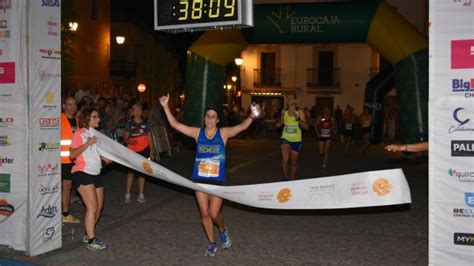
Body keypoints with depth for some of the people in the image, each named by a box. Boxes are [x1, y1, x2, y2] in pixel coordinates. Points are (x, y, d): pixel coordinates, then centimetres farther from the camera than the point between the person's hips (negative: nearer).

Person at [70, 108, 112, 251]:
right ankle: (91, 241, -11)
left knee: (99, 207, 10)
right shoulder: (79, 133, -7)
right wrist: (87, 143, -23)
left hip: (96, 173, 8)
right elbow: (72, 154, -16)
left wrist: (103, 157, 8)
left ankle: (88, 234, 25)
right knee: (92, 207, -14)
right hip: (83, 174, -8)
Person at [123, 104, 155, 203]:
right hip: (132, 151, -2)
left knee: (141, 172, 7)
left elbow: (149, 139, 9)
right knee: (131, 172, -7)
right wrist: (130, 141, -23)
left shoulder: (145, 124, 7)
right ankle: (127, 194, 0)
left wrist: (151, 152, 4)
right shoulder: (129, 124, 2)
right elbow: (125, 139, 0)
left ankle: (141, 195, 13)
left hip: (144, 151, 2)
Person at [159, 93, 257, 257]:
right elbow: (175, 124, 0)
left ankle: (223, 230, 32)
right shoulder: (197, 133, 2)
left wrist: (252, 116, -33)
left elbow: (242, 126, -15)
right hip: (200, 179, 2)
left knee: (214, 214, -2)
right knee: (204, 214, 7)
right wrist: (166, 106, -6)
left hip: (218, 180, -2)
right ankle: (211, 244, 25)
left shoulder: (224, 133, -2)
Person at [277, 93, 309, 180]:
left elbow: (306, 127, -15)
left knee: (293, 162, 12)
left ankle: (292, 178, 33)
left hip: (296, 140, 0)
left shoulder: (299, 112, -8)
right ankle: (285, 177, -3)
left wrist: (298, 119, -30)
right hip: (285, 138, 1)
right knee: (285, 159, -23)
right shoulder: (284, 112, 0)